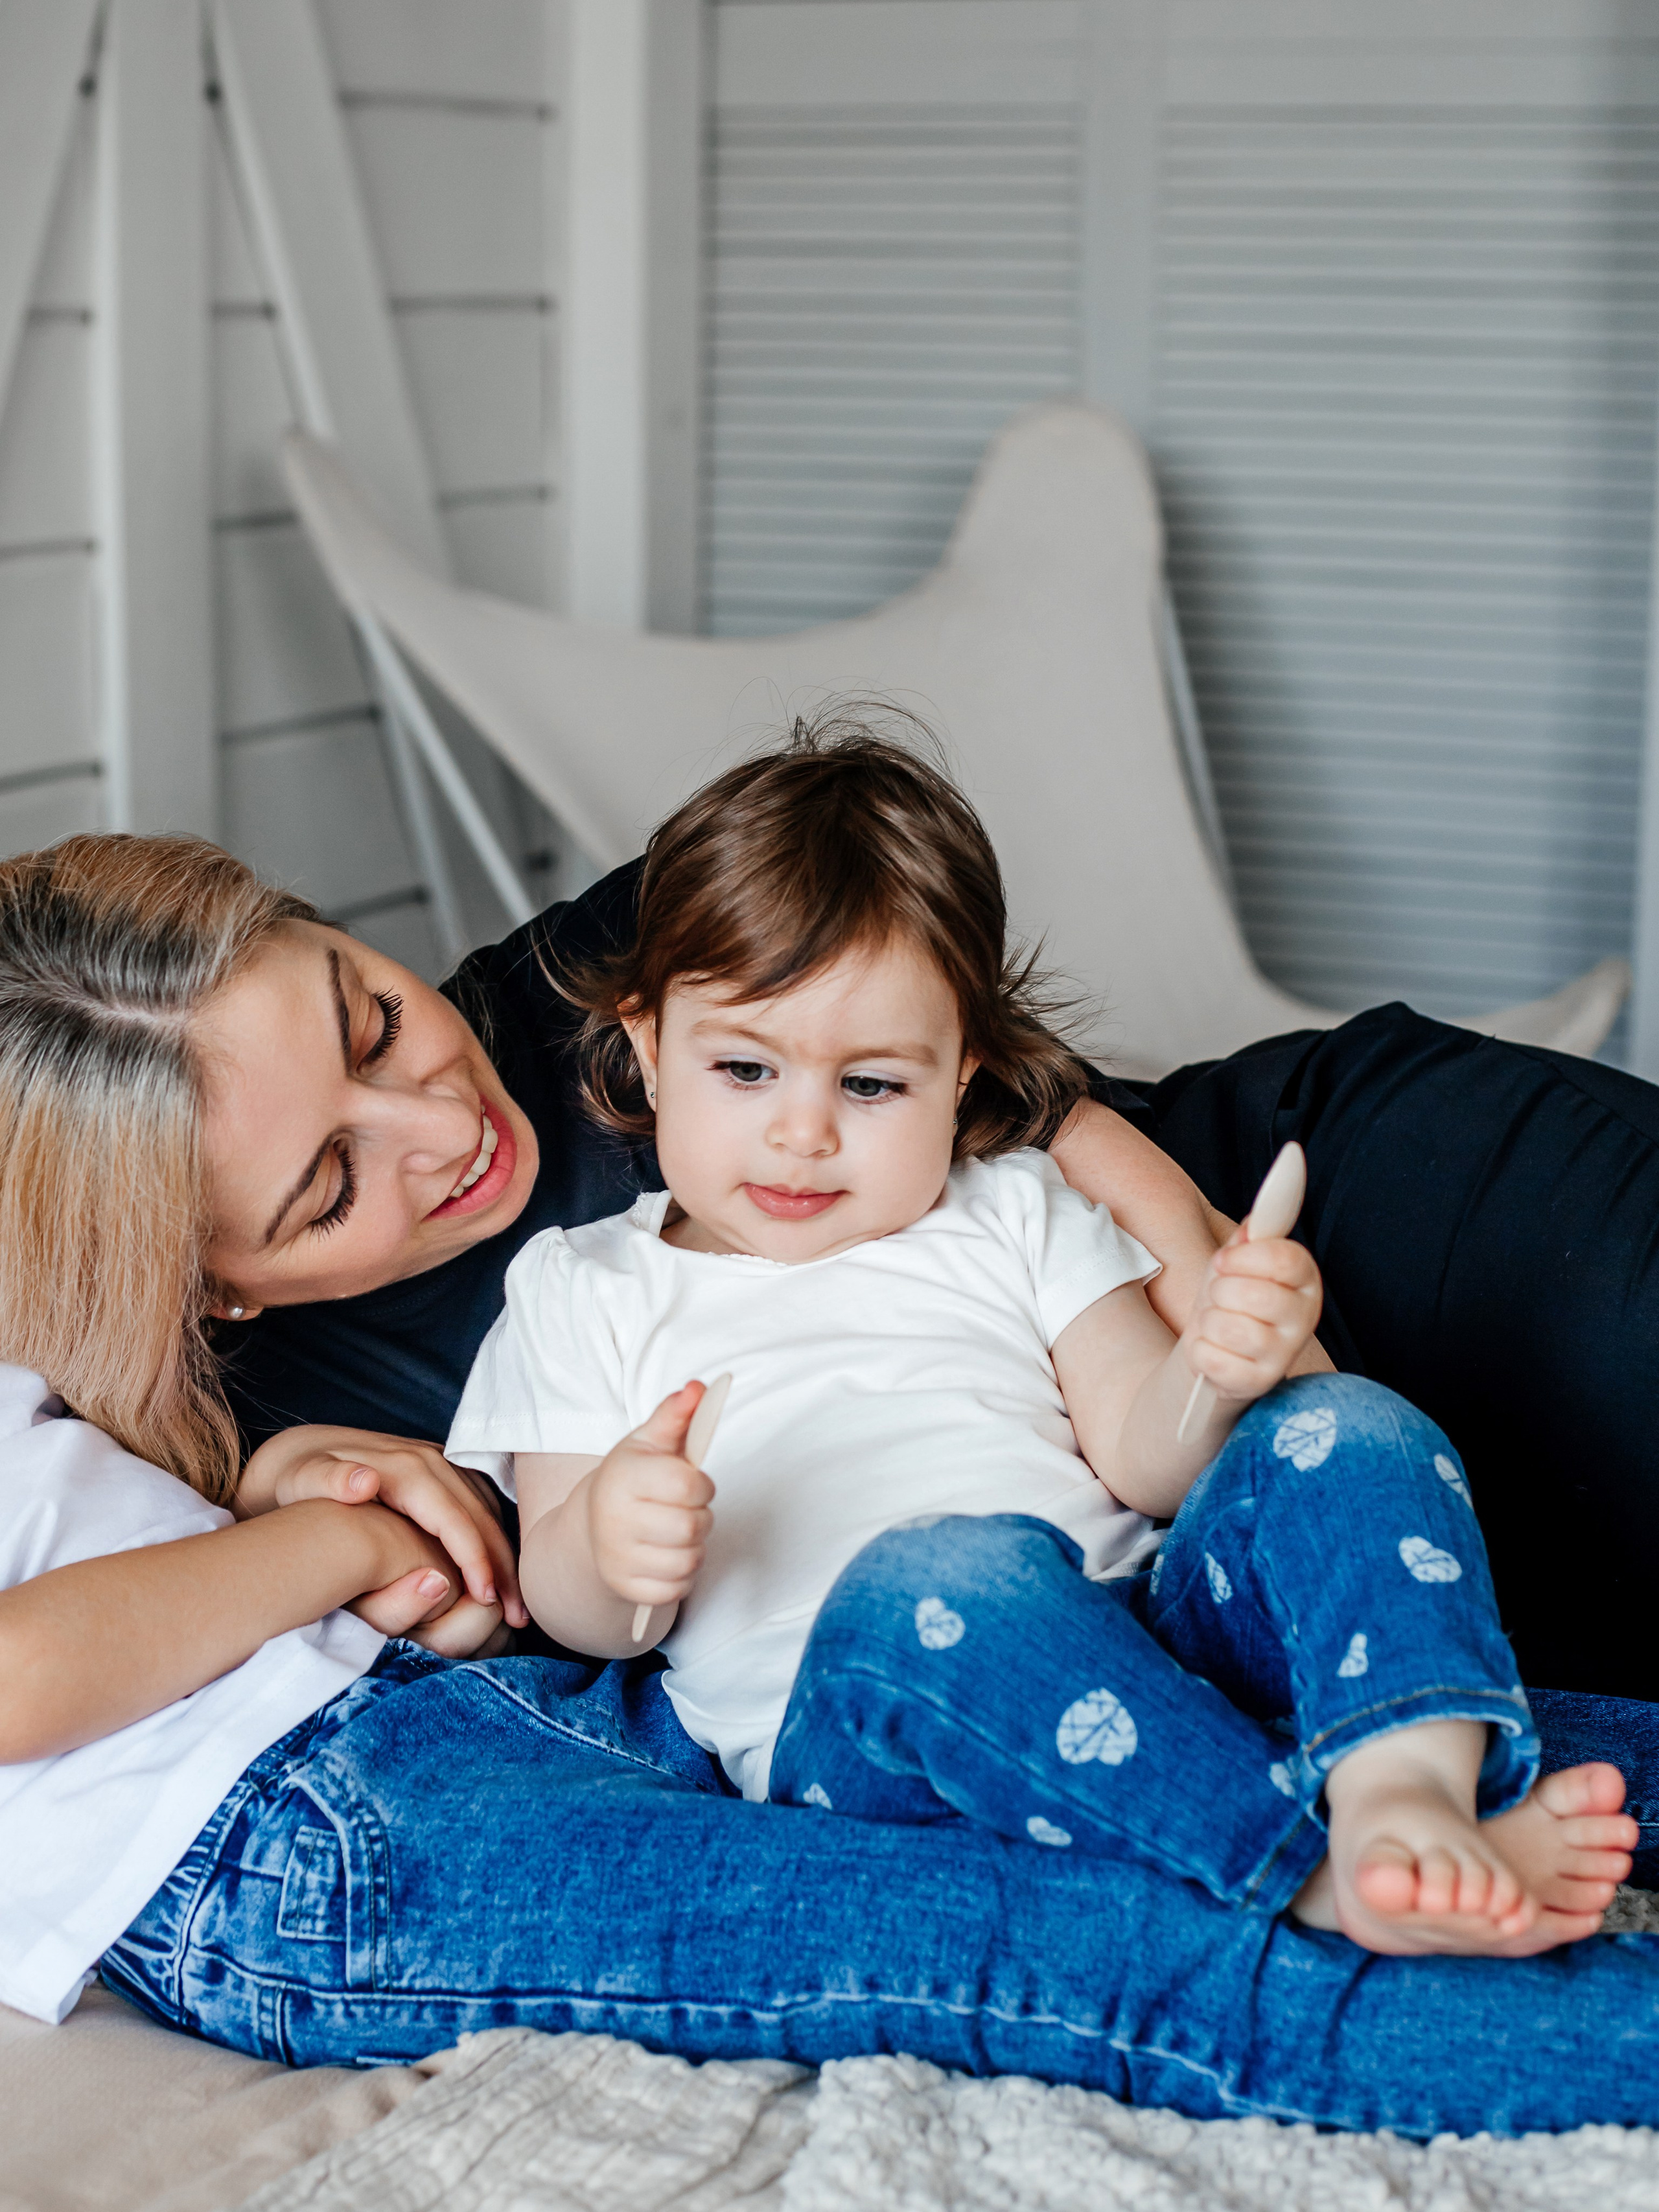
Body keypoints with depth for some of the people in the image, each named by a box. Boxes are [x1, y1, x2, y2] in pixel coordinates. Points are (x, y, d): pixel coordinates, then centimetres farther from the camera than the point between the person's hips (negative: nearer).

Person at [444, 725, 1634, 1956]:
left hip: (1141, 1642, 4)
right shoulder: (584, 1291, 18)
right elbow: (579, 1618, 9)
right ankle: (1316, 1871, -43)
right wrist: (604, 1542, -17)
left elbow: (1141, 1461, 12)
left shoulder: (1017, 1219, 23)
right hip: (843, 1714, -3)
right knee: (948, 1575, -37)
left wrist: (1216, 1376, -12)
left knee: (1349, 1432, -19)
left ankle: (1407, 1789, -44)